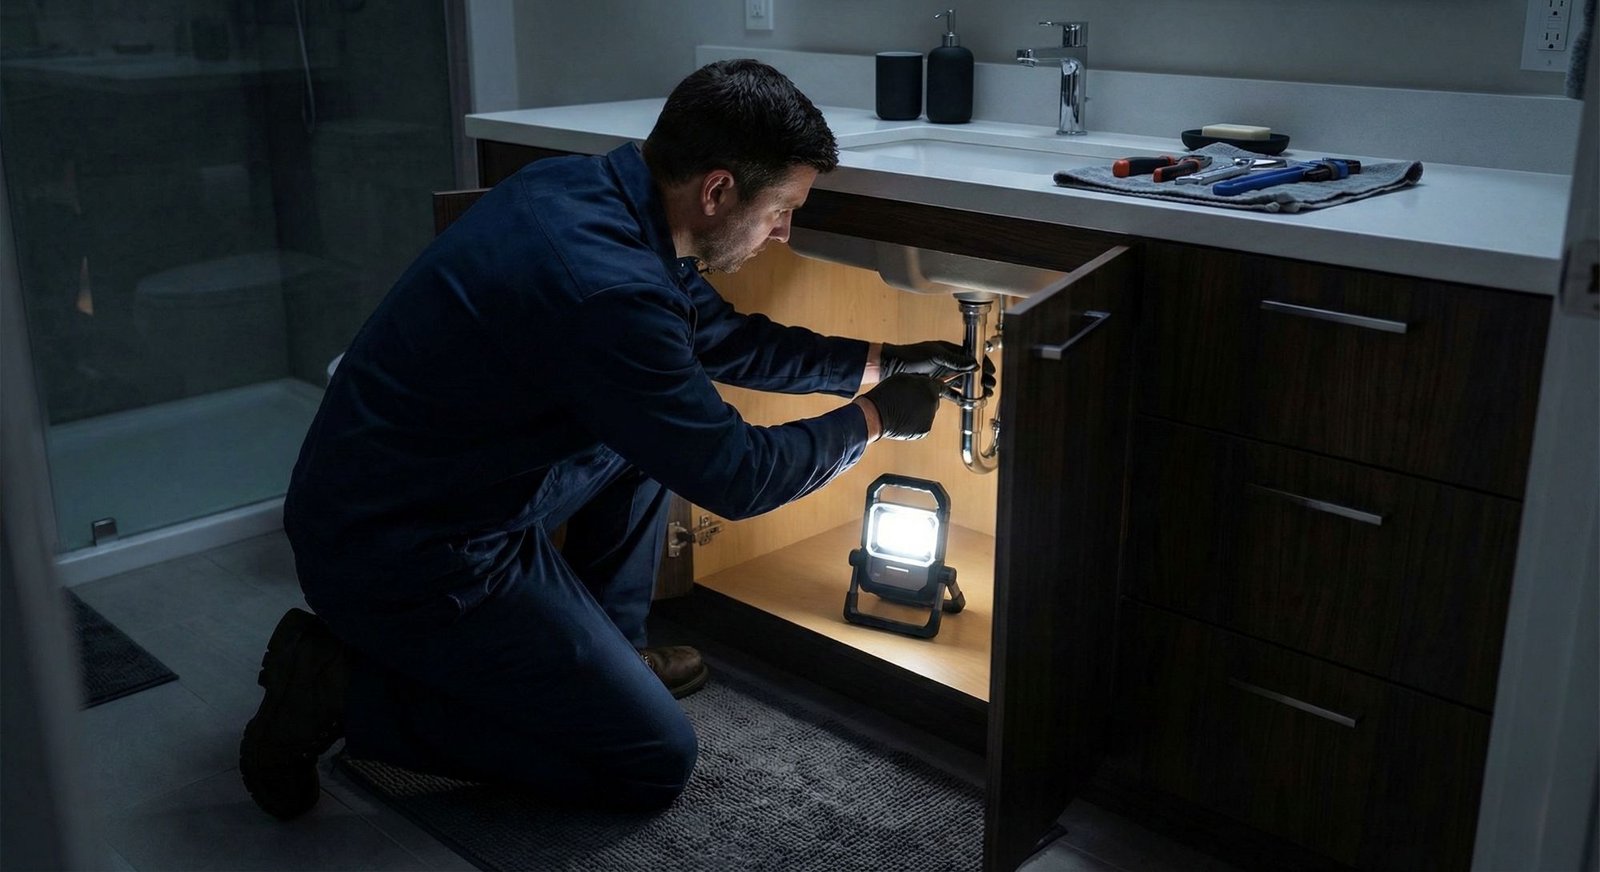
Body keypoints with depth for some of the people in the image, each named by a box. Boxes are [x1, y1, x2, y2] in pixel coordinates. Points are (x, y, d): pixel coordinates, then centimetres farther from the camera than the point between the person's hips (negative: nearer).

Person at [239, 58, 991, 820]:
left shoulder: (591, 186, -2)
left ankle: (604, 647, 22)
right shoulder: (606, 289, -31)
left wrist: (880, 359, 14)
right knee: (655, 763, 0)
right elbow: (733, 475, -17)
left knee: (657, 429, 15)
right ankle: (349, 691, 0)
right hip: (399, 562, -9)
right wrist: (874, 417, -1)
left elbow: (721, 337, 14)